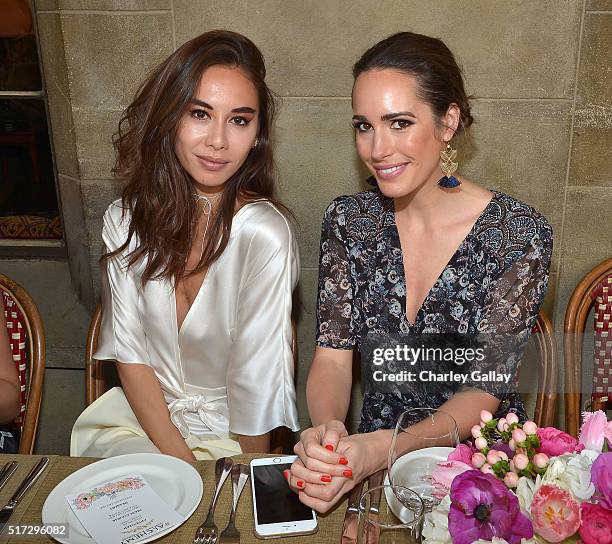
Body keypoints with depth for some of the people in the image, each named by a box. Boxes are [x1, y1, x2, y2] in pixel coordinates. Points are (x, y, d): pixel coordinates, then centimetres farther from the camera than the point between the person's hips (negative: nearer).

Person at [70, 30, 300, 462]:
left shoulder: (265, 235, -22)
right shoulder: (124, 220, -4)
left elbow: (256, 385, -16)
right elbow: (130, 353, -3)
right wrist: (179, 459, -11)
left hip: (229, 434, -3)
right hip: (140, 413, 4)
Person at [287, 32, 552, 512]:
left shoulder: (520, 235, -14)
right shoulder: (349, 221, -4)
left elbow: (484, 391, -16)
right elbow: (332, 355, -7)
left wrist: (378, 450, -32)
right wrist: (326, 429, -28)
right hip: (371, 454, 2)